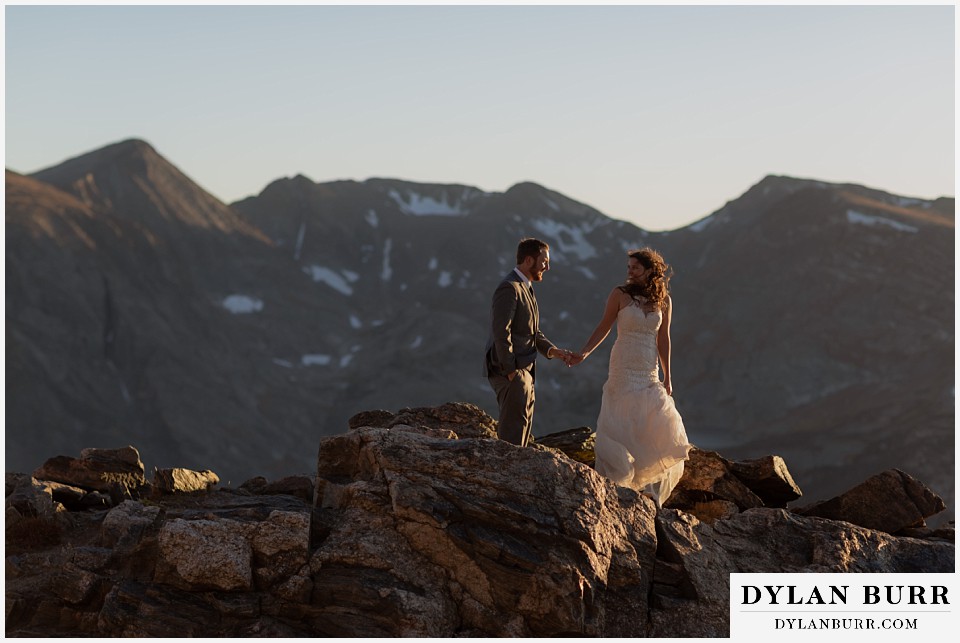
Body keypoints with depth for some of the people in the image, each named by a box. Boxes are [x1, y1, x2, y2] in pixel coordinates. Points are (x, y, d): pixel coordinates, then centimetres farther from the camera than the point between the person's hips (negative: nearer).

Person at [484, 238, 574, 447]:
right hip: (509, 369, -10)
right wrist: (512, 371, -22)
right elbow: (501, 333, -22)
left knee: (523, 431, 14)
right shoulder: (509, 288, -15)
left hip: (523, 370, 10)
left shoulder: (525, 288, 17)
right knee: (513, 431, -11)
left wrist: (553, 351, 2)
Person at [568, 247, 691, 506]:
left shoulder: (663, 301, 5)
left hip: (649, 372, 4)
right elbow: (604, 327, 2)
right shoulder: (620, 294, -3)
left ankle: (649, 487, 10)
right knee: (620, 425, -7)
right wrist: (584, 352, -8)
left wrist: (667, 377, 8)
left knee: (660, 429, -1)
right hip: (624, 369, -4)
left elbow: (663, 339, 9)